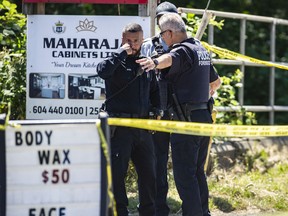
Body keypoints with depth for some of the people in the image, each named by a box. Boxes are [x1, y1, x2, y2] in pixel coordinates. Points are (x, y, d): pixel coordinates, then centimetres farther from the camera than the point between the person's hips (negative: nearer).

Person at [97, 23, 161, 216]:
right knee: (117, 172, -5)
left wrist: (156, 109, 13)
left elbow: (154, 90, 29)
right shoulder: (117, 62, -3)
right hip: (120, 126, -6)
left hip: (143, 126, 6)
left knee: (149, 171, 10)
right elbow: (102, 70, -27)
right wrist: (122, 53, -19)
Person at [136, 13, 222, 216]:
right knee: (198, 171, 19)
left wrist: (155, 62, -60)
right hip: (205, 117, 10)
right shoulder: (201, 49, 17)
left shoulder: (182, 50, -13)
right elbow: (216, 81, 31)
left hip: (187, 120, -10)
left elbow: (170, 59, -39)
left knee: (184, 174, -8)